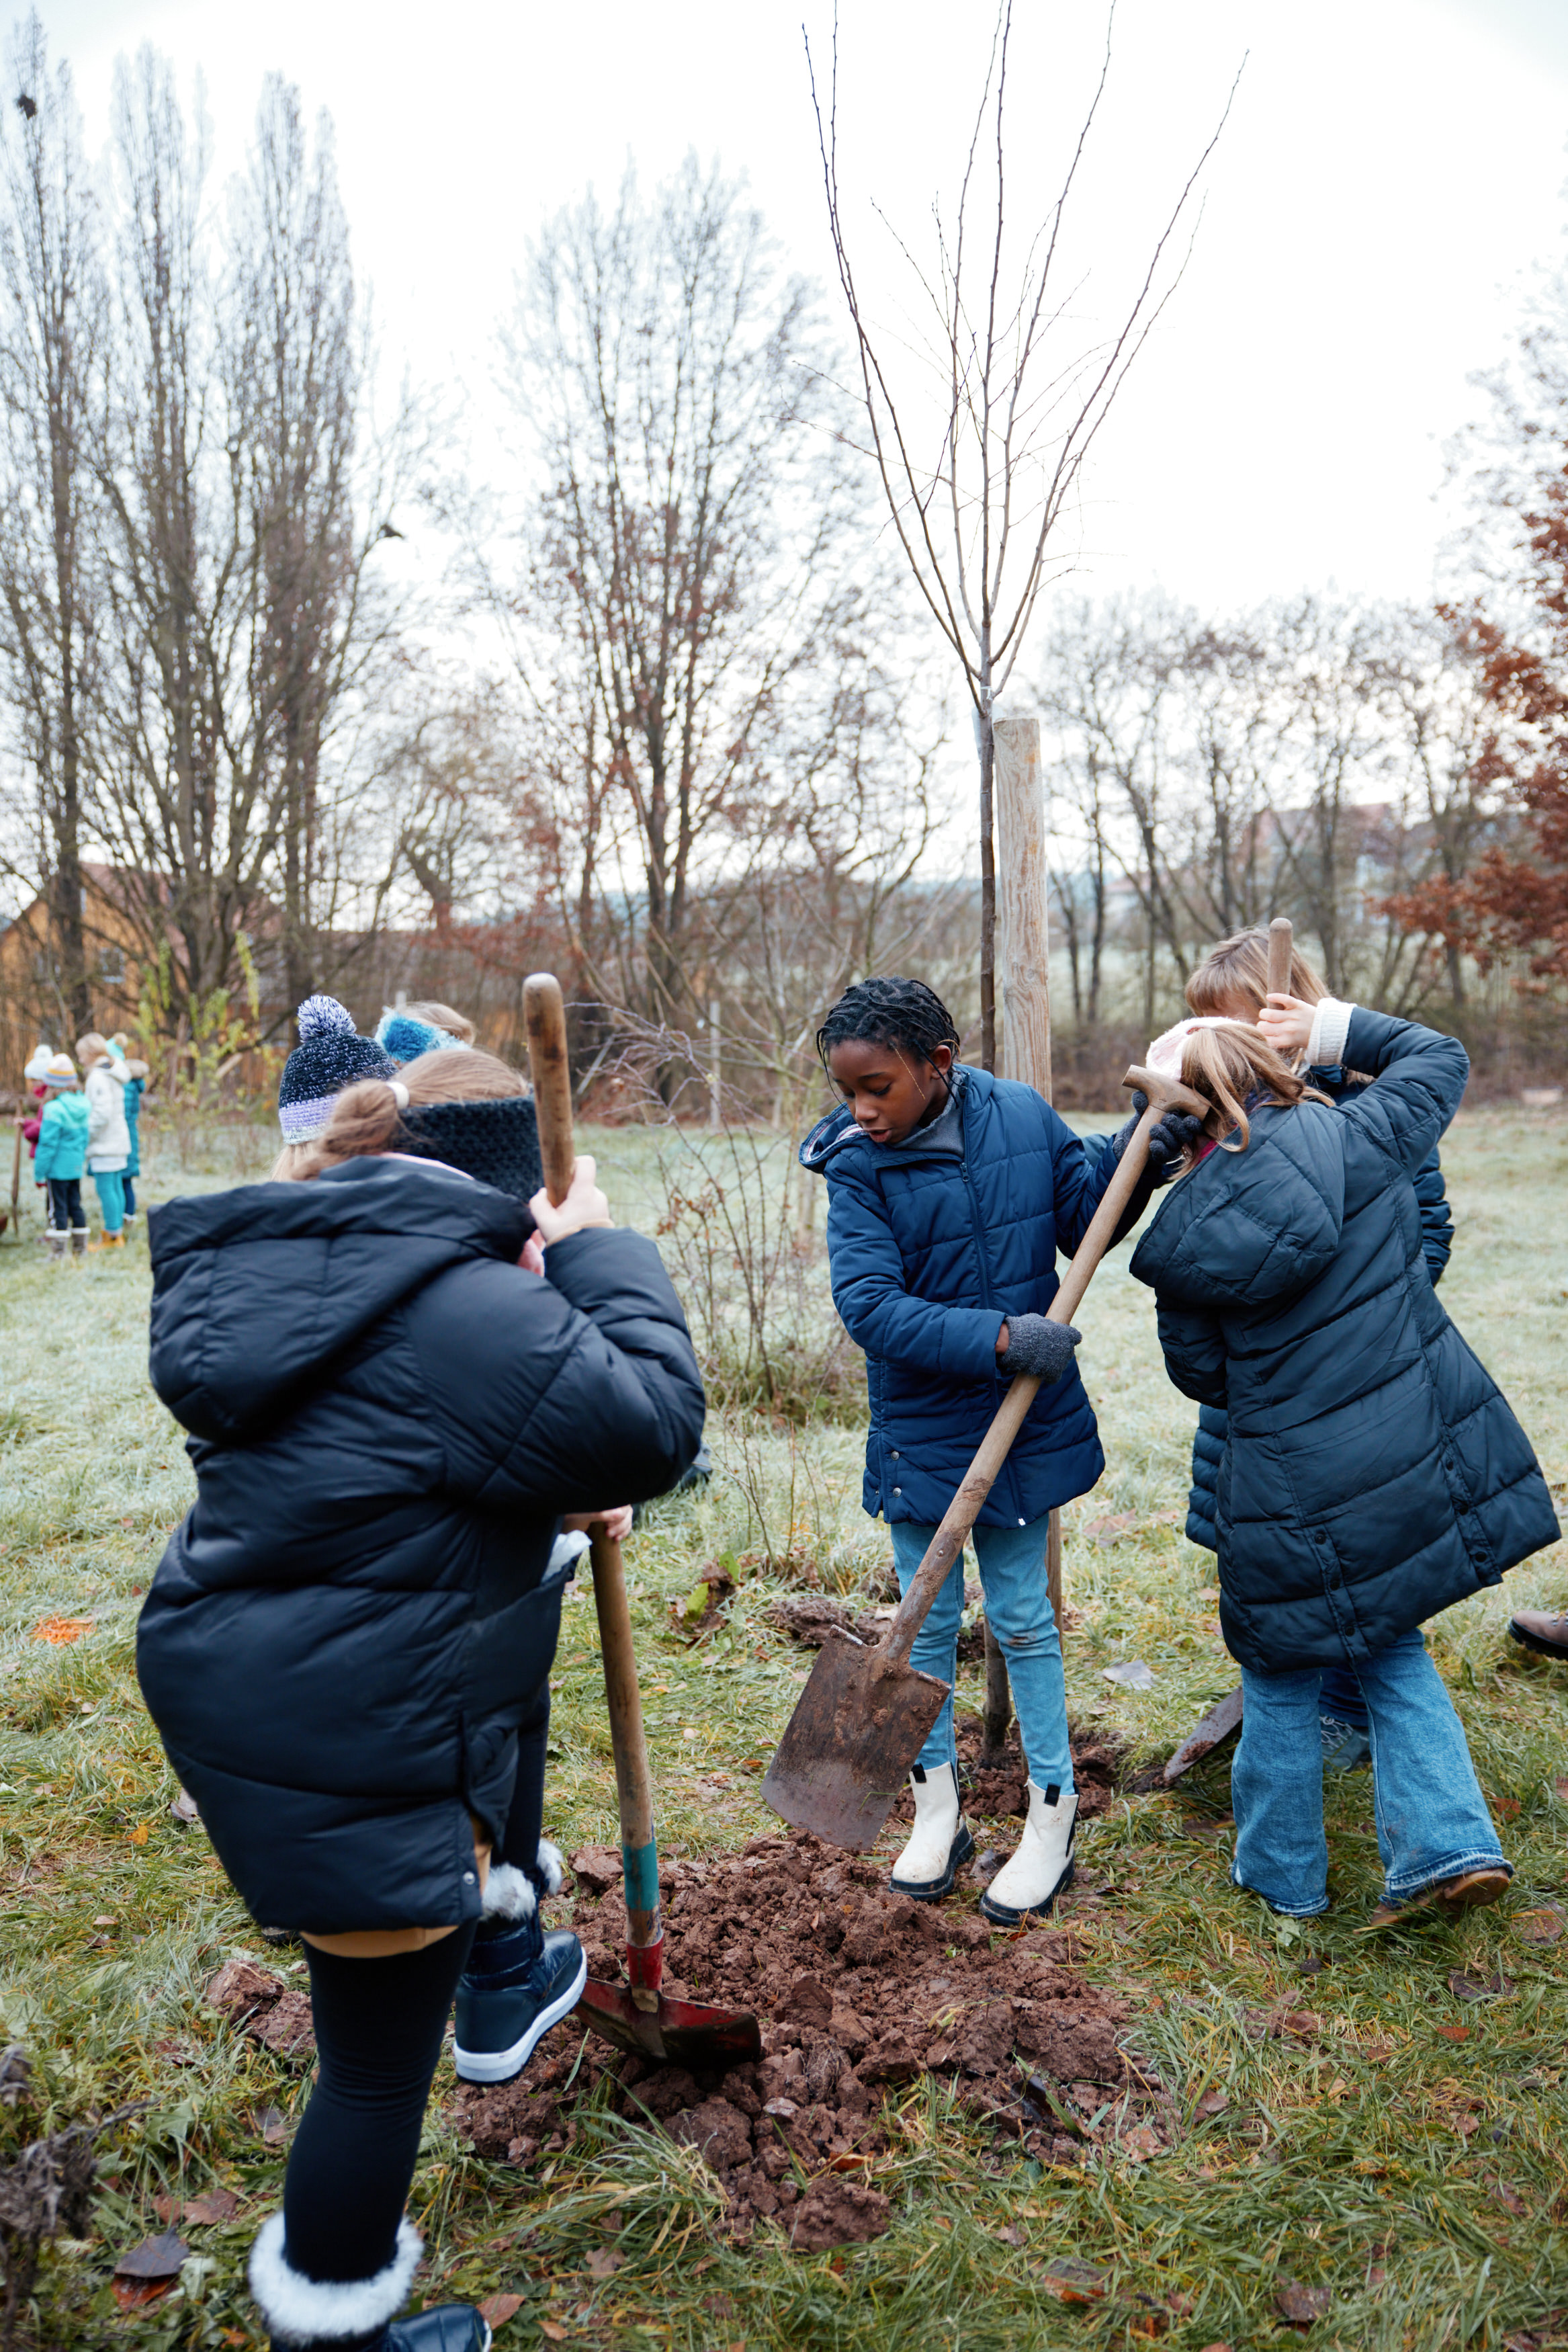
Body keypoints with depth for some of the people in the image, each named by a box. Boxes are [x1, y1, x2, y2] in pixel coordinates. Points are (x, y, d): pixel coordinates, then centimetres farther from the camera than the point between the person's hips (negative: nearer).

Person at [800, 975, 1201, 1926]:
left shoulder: (1023, 1117, -7)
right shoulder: (856, 1167, -13)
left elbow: (1085, 1224, 7)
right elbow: (870, 1305, -21)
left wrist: (1137, 1159, -10)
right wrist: (998, 1338, -28)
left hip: (1024, 1423, 0)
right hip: (920, 1428, 0)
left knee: (1022, 1615, 11)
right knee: (927, 1622, 13)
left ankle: (1053, 1820, 28)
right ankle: (938, 1810, 33)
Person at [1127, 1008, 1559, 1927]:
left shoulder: (1185, 1237, -9)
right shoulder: (1359, 1139, -8)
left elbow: (1203, 1374, 2)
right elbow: (1440, 1056, 12)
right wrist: (1334, 1029, 13)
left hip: (1300, 1487, -3)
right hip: (1428, 1457, 3)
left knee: (1283, 1677, 17)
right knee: (1390, 1646, 24)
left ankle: (1281, 1873, 32)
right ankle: (1449, 1842, 16)